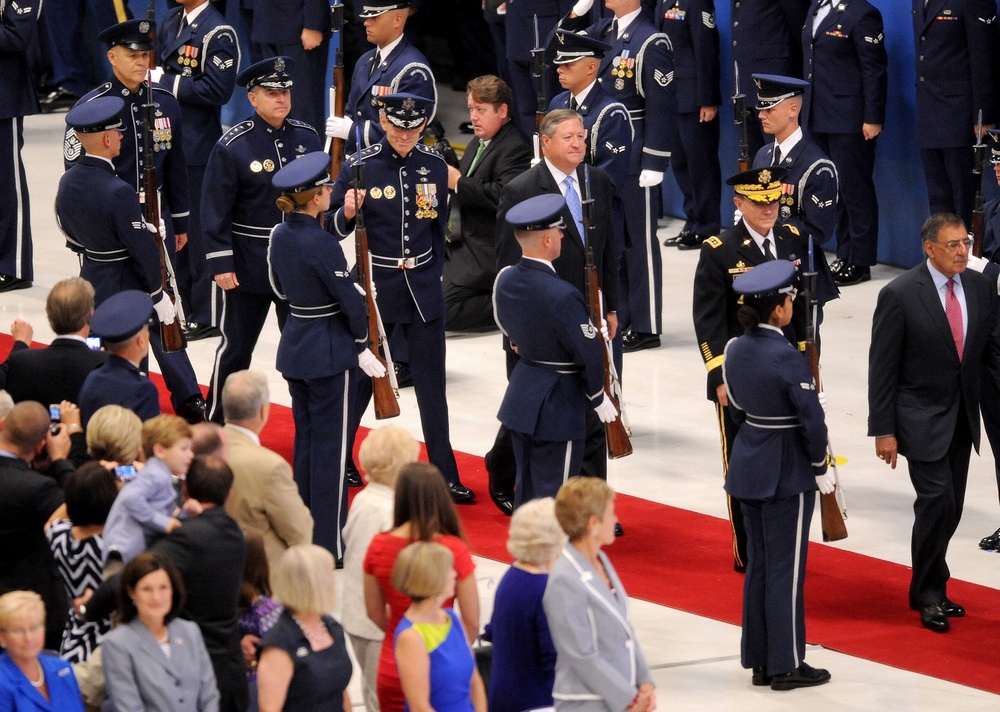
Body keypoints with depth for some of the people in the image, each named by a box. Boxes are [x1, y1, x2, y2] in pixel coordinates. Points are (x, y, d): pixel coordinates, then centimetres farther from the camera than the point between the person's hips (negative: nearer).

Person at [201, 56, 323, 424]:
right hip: (249, 266, -3)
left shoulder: (306, 138, 1)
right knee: (236, 348, 8)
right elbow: (215, 210, -11)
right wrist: (220, 264, -14)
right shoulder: (232, 147, -12)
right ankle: (216, 427, 22)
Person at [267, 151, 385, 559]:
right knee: (331, 448, 0)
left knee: (305, 440, 18)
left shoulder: (280, 235, 1)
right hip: (330, 353, -8)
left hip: (294, 347, 8)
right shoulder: (322, 244, -22)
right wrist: (362, 346, -5)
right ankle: (329, 544, 4)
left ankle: (303, 532, 26)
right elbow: (350, 300, -18)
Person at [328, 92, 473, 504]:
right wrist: (346, 214, -25)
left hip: (423, 290, 2)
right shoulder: (359, 166, -8)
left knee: (431, 384, 5)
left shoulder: (434, 166, 2)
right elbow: (331, 229, -5)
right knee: (361, 379, 8)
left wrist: (433, 272, 14)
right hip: (375, 287, -2)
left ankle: (445, 475, 9)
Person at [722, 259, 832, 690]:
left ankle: (759, 661, 20)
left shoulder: (736, 351, 2)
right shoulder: (787, 358, -21)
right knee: (786, 569, 1)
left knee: (759, 565, 14)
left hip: (748, 465, 8)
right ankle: (787, 665, 7)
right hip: (786, 473, -8)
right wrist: (820, 469, -6)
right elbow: (812, 420, -19)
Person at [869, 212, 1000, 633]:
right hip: (921, 419, -5)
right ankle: (928, 595, 1)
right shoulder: (900, 295, -14)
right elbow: (882, 368, -11)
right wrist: (883, 431, -12)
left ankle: (930, 589, 24)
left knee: (950, 507, 10)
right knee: (936, 501, -13)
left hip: (962, 418, 5)